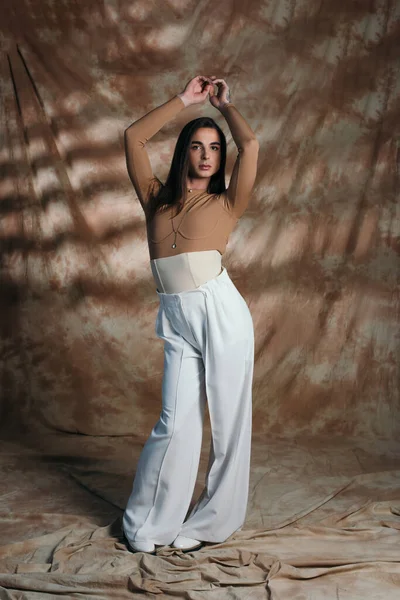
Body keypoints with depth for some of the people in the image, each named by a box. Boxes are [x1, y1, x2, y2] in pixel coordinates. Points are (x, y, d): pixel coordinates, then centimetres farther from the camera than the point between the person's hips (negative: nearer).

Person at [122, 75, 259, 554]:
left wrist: (224, 103, 12)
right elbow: (134, 136, 11)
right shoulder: (156, 199, 14)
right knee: (176, 423, -2)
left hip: (222, 315, -1)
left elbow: (251, 144, -5)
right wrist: (186, 99, 16)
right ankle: (145, 524, 14)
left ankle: (210, 521, 20)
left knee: (227, 421, 3)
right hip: (177, 323, 1)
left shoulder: (226, 203, 7)